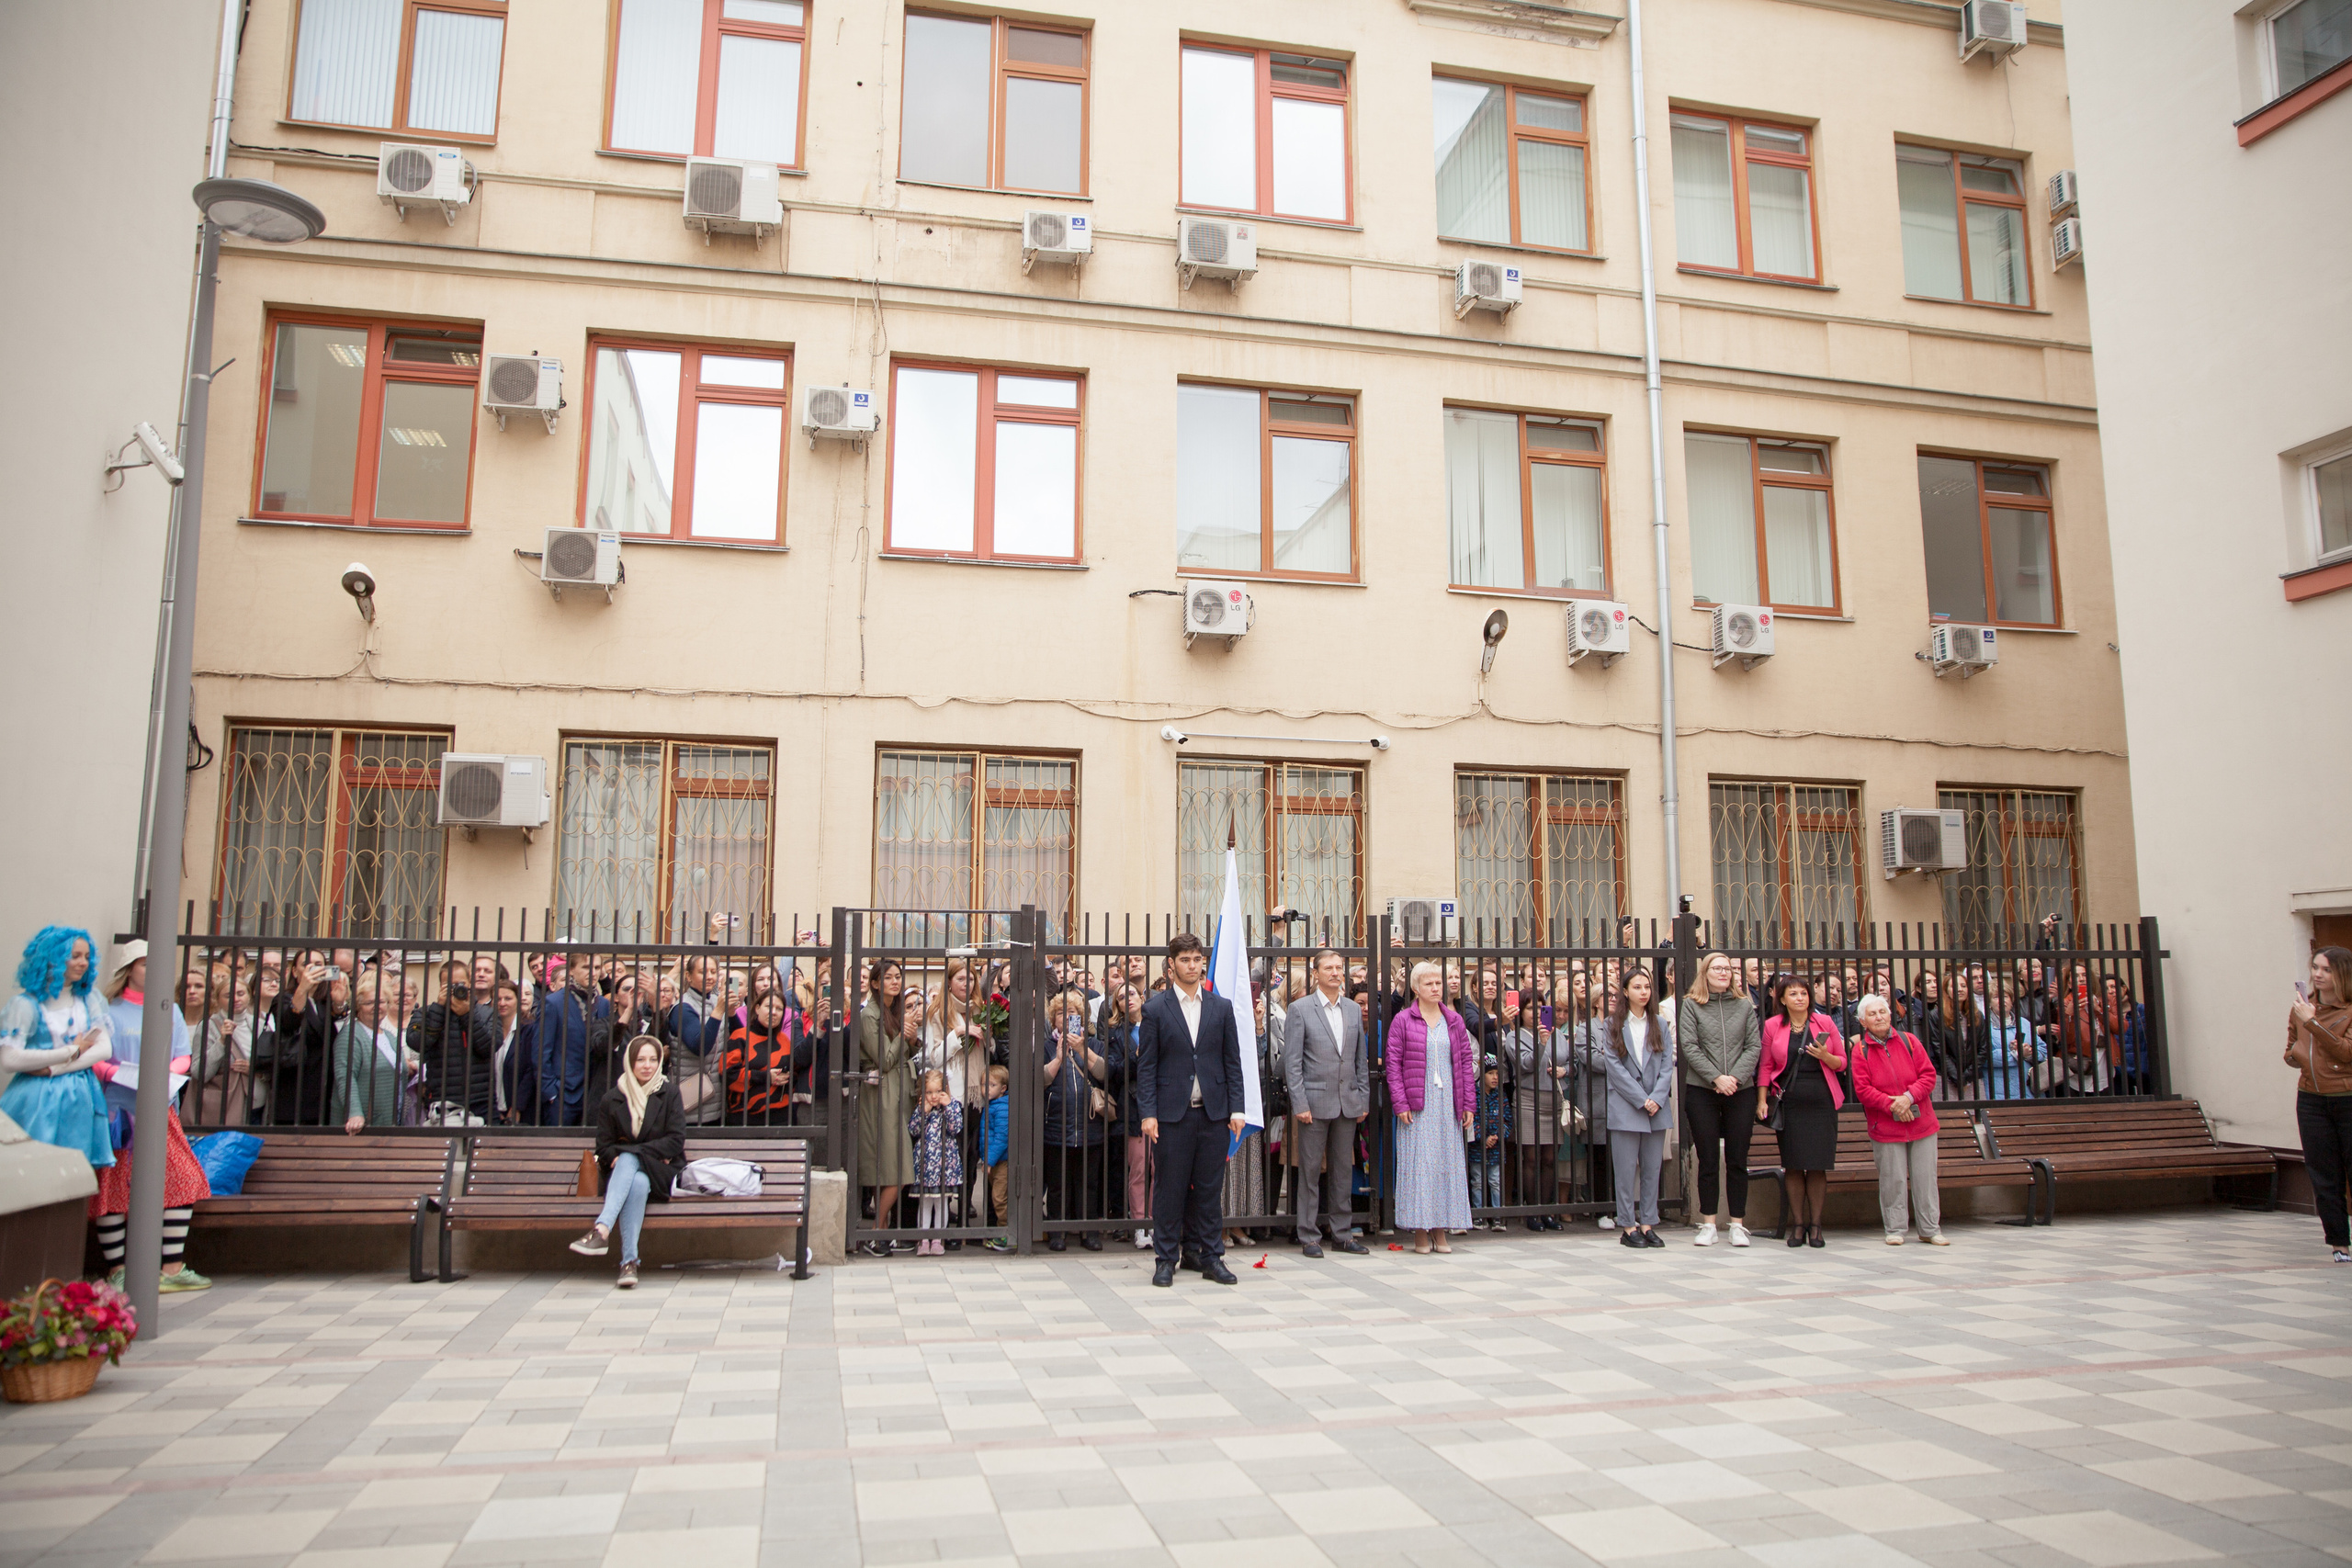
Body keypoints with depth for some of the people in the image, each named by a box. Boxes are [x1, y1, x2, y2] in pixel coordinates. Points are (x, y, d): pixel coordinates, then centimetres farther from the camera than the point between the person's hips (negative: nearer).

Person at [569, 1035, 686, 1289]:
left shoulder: (669, 1093, 6)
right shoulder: (612, 1100, 9)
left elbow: (676, 1142, -3)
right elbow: (604, 1148, 8)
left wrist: (627, 1152, -12)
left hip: (660, 1174, -1)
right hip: (620, 1172, 1)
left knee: (628, 1159, -35)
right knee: (637, 1182, -36)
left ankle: (601, 1230, -51)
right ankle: (629, 1261, -47)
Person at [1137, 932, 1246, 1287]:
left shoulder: (1221, 1008, 9)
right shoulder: (1156, 1008, 1)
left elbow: (1232, 1062, 9)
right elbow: (1146, 1065, 0)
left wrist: (1236, 1108, 2)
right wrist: (1148, 1113, -7)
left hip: (1213, 1112, 2)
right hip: (1172, 1113, -2)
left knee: (1210, 1187, 7)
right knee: (1170, 1188, 2)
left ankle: (1210, 1256, 17)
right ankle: (1166, 1259, 13)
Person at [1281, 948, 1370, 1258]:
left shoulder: (1354, 1009, 11)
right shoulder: (1299, 1009, -4)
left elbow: (1361, 1058, 14)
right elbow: (1292, 1062, -7)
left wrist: (1364, 1099, 8)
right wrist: (1300, 1104, -12)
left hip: (1348, 1102, 4)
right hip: (1315, 1102, -4)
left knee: (1343, 1170, 10)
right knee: (1310, 1170, 1)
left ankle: (1342, 1234, 19)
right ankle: (1309, 1237, 10)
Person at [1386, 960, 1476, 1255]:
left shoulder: (1454, 1021, 10)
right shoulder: (1403, 1021, -1)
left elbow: (1466, 1062, 10)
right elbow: (1392, 1063, -3)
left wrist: (1469, 1103, 4)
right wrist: (1400, 1103, -10)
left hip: (1448, 1103, 3)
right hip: (1416, 1104, -3)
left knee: (1447, 1161, 4)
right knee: (1418, 1162, -2)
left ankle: (1441, 1229, 13)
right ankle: (1420, 1230, 5)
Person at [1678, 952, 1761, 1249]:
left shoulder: (1744, 1006, 8)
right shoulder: (1691, 1005, 3)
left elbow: (1754, 1046, 2)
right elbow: (1689, 1047, -4)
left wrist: (1735, 1076, -11)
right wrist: (1717, 1078, -13)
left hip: (1741, 1091, 1)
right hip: (1701, 1091, -1)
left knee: (1737, 1160, 4)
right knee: (1708, 1160, 2)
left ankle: (1737, 1224, 11)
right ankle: (1708, 1225, 9)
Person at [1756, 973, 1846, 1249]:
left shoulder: (1824, 1022, 5)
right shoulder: (1772, 1025, 4)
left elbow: (1842, 1063, 9)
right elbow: (1765, 1065, 7)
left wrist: (1825, 1056, -12)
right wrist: (1762, 1099, 0)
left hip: (1821, 1101, 0)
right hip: (1789, 1101, 0)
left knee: (1818, 1165, 0)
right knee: (1793, 1165, 1)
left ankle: (1815, 1224, 11)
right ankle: (1797, 1223, 11)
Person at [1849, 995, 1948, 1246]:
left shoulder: (1909, 1041, 3)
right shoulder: (1860, 1050, -3)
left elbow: (1928, 1075, 0)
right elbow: (1862, 1089, -8)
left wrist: (1909, 1097, -15)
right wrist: (1890, 1104, -19)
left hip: (1921, 1122, 2)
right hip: (1885, 1128, -2)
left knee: (1925, 1176, 6)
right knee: (1892, 1179, 1)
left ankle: (1930, 1229, 17)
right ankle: (1894, 1230, 13)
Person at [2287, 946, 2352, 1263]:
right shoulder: (2301, 1007, 10)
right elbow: (2291, 1052, 21)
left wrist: (2312, 1023, -21)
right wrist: (2294, 1055, -1)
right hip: (2311, 1100, 4)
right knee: (2323, 1176, 4)